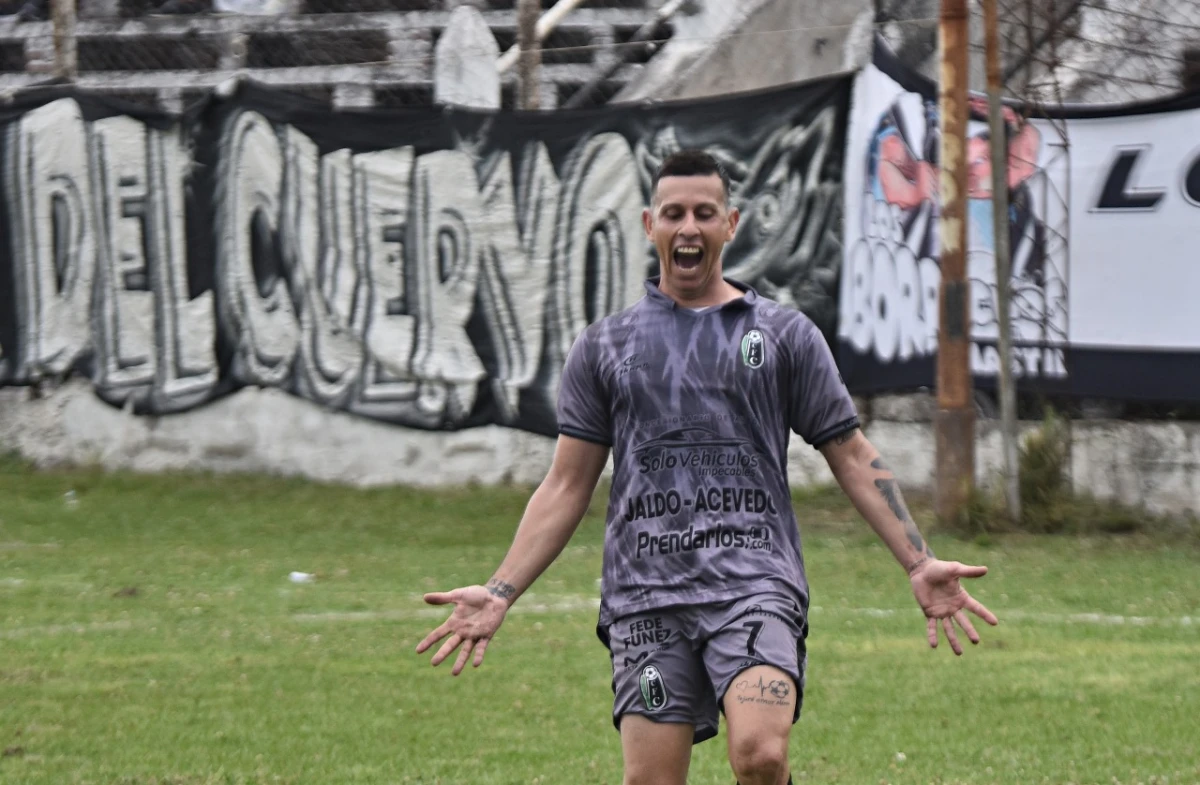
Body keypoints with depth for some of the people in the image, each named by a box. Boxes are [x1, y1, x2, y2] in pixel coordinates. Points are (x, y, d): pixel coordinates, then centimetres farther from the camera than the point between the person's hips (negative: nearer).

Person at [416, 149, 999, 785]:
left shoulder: (786, 334, 11)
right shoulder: (604, 345, 14)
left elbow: (853, 459, 12)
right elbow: (567, 485, 15)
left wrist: (918, 564, 2)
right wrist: (499, 593, 6)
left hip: (756, 585, -2)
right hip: (645, 598, 2)